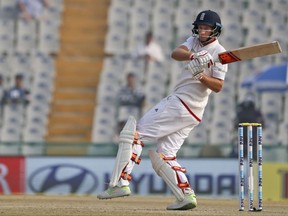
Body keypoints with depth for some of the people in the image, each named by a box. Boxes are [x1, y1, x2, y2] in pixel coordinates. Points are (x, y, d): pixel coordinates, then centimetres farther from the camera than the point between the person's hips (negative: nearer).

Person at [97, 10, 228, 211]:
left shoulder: (219, 53, -6)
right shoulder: (194, 41, 14)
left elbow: (218, 86, -10)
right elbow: (175, 53, -6)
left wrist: (201, 76, -27)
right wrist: (192, 56, -26)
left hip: (180, 104, -8)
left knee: (134, 132, -11)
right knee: (162, 155, 6)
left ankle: (120, 183, -18)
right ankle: (186, 195, -3)